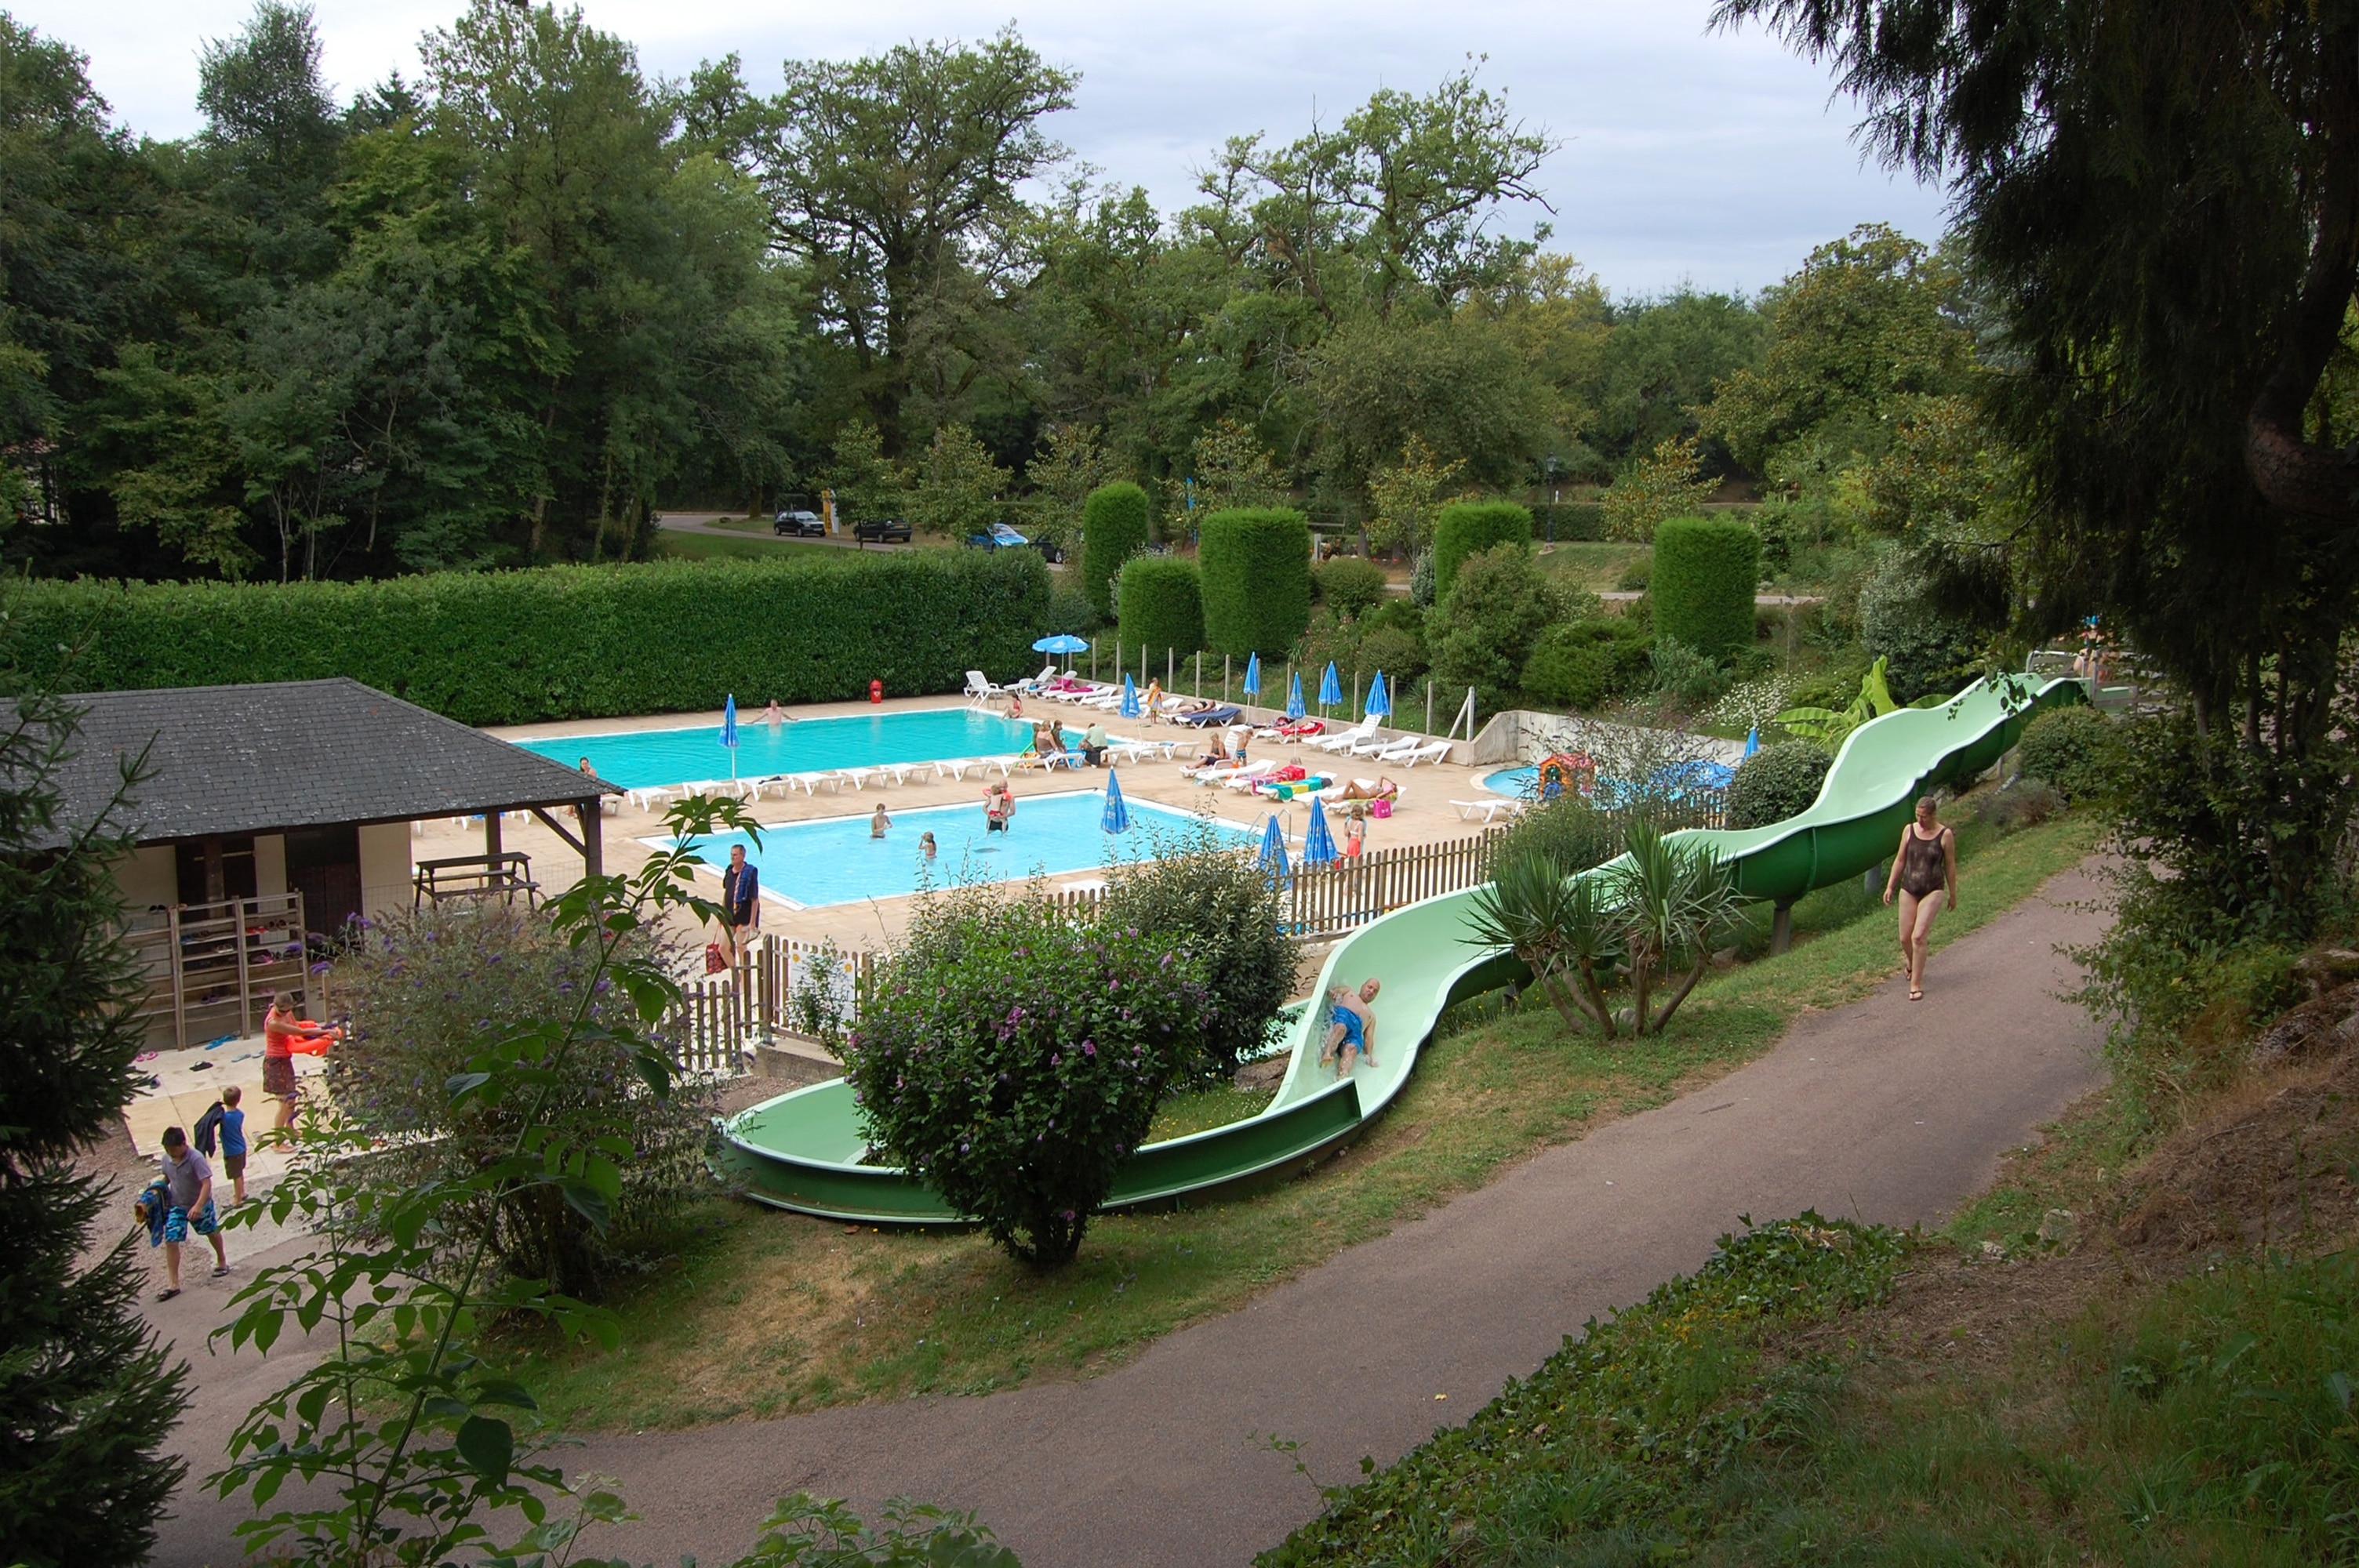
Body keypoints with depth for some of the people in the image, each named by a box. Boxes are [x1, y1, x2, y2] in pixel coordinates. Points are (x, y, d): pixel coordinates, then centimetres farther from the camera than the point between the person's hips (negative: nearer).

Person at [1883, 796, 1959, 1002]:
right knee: (1905, 938, 6)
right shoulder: (1909, 830, 1)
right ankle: (1911, 962, 41)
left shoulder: (1945, 835, -7)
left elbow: (1950, 866, 1)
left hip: (1933, 891, -3)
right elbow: (1900, 860, 9)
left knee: (1918, 937, -14)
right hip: (1908, 890, 3)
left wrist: (1953, 894, 8)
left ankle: (1916, 985, -5)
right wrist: (1890, 886, 8)